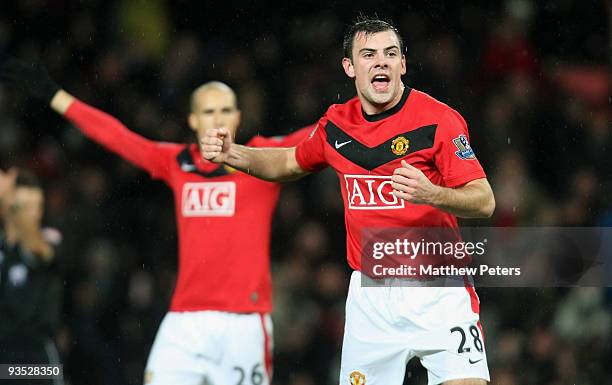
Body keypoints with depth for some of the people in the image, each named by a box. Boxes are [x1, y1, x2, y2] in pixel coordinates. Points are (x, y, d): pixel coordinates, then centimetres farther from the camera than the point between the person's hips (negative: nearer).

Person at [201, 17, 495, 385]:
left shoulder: (439, 119, -10)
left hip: (436, 292, -4)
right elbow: (292, 162, 28)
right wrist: (232, 154, 13)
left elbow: (485, 201, -14)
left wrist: (431, 194, -33)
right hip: (369, 295, 4)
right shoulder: (336, 124, 6)